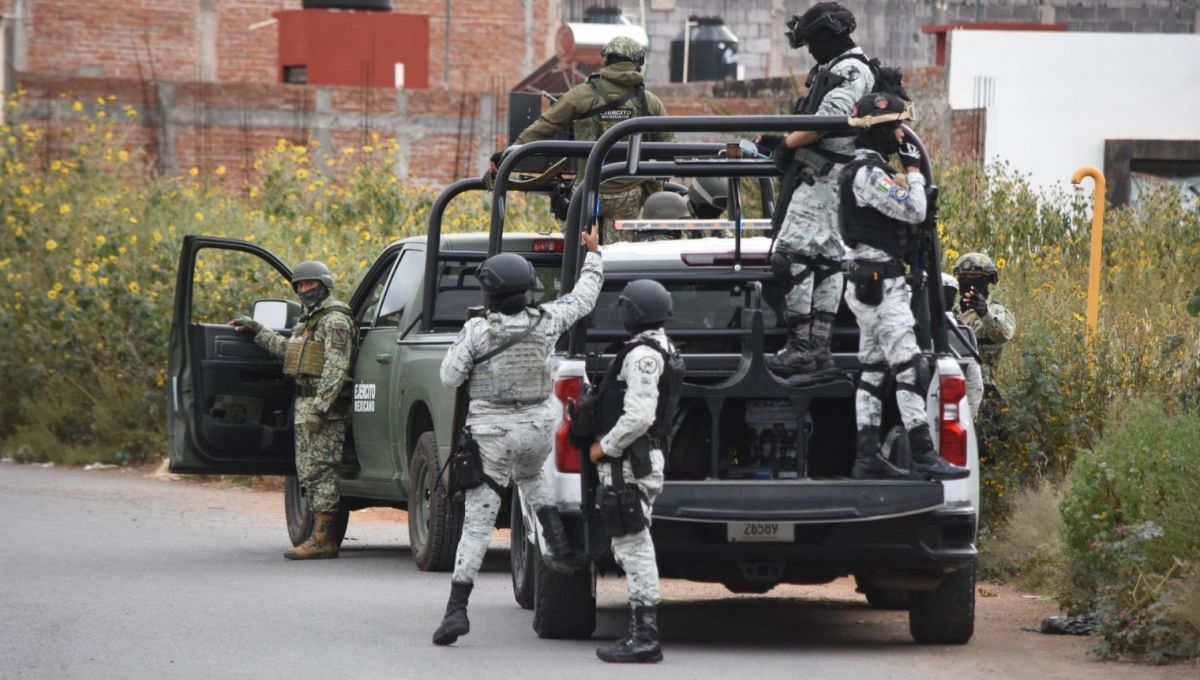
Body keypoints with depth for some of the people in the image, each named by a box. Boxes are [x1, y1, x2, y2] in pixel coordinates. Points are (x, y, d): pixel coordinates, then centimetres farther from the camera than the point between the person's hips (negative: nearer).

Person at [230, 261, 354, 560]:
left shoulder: (335, 320, -11)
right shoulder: (309, 320, 21)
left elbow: (336, 368, -19)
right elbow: (287, 348, 37)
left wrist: (320, 408, -25)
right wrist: (257, 330, 36)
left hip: (325, 405, -10)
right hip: (305, 405, 10)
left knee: (320, 469, -11)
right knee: (308, 471, 10)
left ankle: (322, 539, -13)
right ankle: (321, 537, 12)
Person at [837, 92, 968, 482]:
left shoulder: (864, 170, 18)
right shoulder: (869, 173, -16)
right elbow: (913, 211, -19)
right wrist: (914, 169, -7)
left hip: (868, 283, 11)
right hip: (880, 283, -11)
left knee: (872, 371, 10)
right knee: (908, 368, -14)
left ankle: (867, 458, 10)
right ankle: (923, 457, -19)